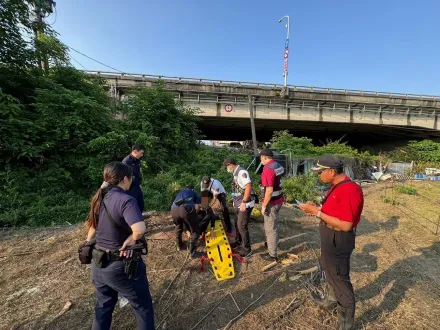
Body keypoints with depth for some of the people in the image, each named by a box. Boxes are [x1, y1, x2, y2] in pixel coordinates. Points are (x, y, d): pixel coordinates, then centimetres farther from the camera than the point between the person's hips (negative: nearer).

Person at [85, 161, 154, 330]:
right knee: (143, 306, 17)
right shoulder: (125, 200, -27)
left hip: (98, 264, 8)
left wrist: (88, 245, 24)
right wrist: (131, 239, -21)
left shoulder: (99, 198, -1)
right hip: (121, 266, -7)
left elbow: (92, 227, 11)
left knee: (103, 305, 31)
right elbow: (140, 229, -41)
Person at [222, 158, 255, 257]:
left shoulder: (242, 172, -21)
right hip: (239, 204, 10)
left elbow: (248, 187, -29)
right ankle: (238, 242, 38)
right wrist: (236, 202, 20)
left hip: (245, 204, -10)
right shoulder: (235, 173, 10)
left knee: (242, 226, -2)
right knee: (237, 224, 20)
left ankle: (247, 248, 15)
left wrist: (244, 202, -27)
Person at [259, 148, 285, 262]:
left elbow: (269, 191, -28)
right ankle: (271, 242, 49)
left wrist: (264, 205, -18)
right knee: (272, 225, 27)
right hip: (278, 200, 10)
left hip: (272, 202, -9)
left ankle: (273, 255, 19)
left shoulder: (268, 169, -24)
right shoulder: (278, 166, 5)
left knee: (270, 228, 5)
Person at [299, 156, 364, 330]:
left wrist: (317, 212, -26)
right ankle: (330, 301, 52)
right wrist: (317, 208, 1)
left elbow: (345, 225, -29)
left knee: (340, 279, 9)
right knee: (330, 271, 28)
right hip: (330, 237, 10)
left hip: (338, 240, -10)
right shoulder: (337, 186, 3)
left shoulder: (349, 190, -28)